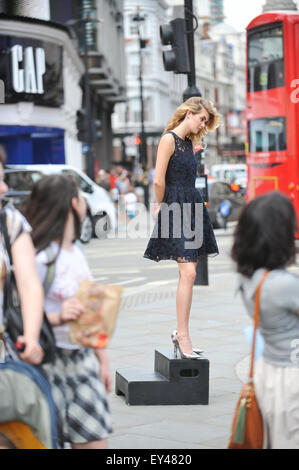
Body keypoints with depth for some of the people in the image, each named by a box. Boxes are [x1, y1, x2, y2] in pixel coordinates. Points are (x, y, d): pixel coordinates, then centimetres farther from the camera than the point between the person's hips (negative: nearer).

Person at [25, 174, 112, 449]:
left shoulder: (77, 253, 12)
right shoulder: (41, 258, -15)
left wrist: (102, 359, 19)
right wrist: (57, 318, -33)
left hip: (83, 360, 8)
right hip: (50, 362, -8)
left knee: (95, 441, 5)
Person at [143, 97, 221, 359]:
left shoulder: (188, 142, 17)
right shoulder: (169, 139, -10)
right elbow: (158, 181, -15)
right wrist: (163, 207, -2)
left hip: (193, 208, 8)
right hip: (176, 209, -8)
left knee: (189, 273, 8)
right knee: (188, 273, -14)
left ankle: (181, 332, 16)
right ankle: (183, 335, -11)